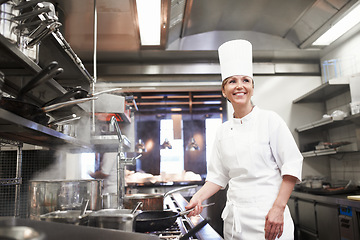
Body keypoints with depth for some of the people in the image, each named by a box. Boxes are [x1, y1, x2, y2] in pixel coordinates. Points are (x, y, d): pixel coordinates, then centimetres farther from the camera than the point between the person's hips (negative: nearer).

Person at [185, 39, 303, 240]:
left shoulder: (269, 120, -5)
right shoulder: (223, 132, 7)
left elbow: (292, 165, -8)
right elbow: (218, 176, 11)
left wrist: (278, 209, -14)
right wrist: (198, 197, -3)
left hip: (267, 215, -4)